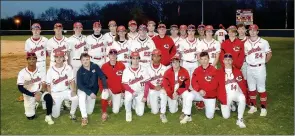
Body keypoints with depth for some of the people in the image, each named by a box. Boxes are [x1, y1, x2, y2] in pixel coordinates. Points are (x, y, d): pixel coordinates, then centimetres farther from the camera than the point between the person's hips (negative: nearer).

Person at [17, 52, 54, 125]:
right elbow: (20, 88, -16)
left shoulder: (41, 71, -5)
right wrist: (33, 94, -23)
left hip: (39, 93, 0)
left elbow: (44, 85, -6)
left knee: (48, 97, -33)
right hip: (29, 95, 0)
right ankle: (34, 106, 31)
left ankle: (48, 116, -16)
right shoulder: (22, 72, -11)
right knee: (30, 116, -2)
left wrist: (40, 92, -27)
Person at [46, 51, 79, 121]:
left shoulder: (68, 68, -6)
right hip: (55, 93, 0)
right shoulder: (50, 70, -7)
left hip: (66, 91, 0)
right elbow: (48, 85, -1)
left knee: (76, 98, -31)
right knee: (55, 115, -4)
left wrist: (73, 90, -22)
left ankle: (72, 113, -4)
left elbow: (72, 81, -4)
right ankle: (59, 105, 32)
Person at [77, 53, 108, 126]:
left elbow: (102, 76, -8)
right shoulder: (80, 71, -17)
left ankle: (88, 101, 35)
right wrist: (89, 93, -29)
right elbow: (79, 85, -20)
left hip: (93, 90, 2)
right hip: (83, 89, -2)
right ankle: (84, 117, -25)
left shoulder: (95, 67, -13)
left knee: (89, 111, 1)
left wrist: (105, 87, -21)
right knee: (82, 97, -38)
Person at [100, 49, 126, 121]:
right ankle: (104, 112, -13)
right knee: (104, 95, -37)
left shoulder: (122, 66, -13)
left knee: (115, 111, 2)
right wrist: (103, 90, -16)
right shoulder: (104, 66, -12)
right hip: (108, 89, 0)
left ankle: (119, 101, 35)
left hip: (118, 91, 0)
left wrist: (123, 91, -2)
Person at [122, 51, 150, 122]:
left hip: (140, 92, 1)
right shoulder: (126, 70, -8)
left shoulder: (143, 70, -5)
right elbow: (125, 84, -8)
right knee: (128, 98, -36)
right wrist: (133, 92, -23)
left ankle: (136, 103, 28)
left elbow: (146, 84, -4)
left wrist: (145, 96, -10)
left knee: (140, 113, -5)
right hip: (130, 91, -1)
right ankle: (128, 112, -4)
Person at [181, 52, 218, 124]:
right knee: (189, 96, -29)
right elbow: (194, 82, -7)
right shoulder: (197, 70, -5)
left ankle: (206, 105, 32)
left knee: (210, 116, -2)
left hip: (210, 96, -2)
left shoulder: (213, 70, -16)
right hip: (199, 93, 2)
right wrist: (199, 90, -23)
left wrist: (205, 91, -20)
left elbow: (214, 85, -16)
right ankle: (188, 116, -15)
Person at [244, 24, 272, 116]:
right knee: (251, 88, 12)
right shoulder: (246, 43, 6)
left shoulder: (264, 42, -6)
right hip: (249, 68, 4)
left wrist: (265, 61, -6)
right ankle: (253, 106, 25)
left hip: (260, 68, -4)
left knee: (261, 88, 1)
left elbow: (269, 54, 1)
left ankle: (263, 108, 13)